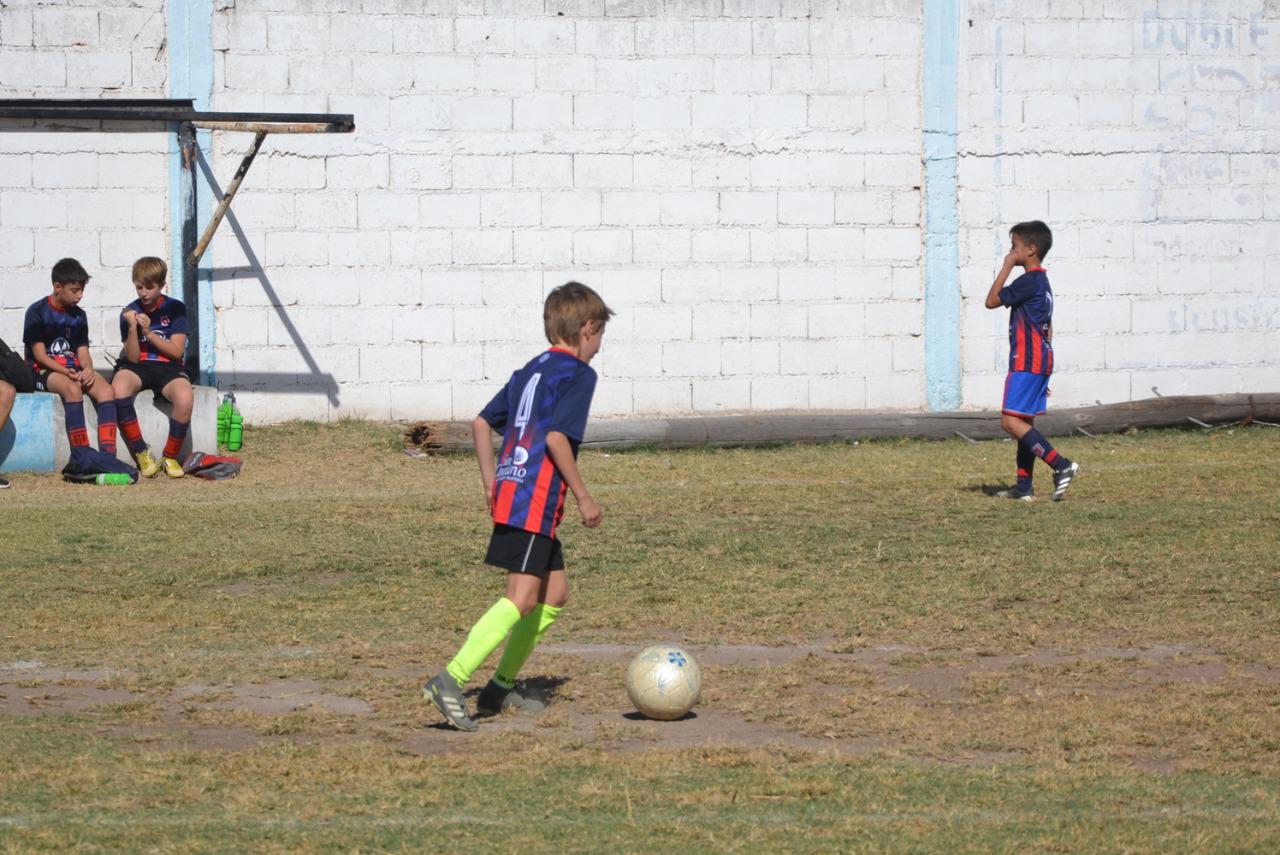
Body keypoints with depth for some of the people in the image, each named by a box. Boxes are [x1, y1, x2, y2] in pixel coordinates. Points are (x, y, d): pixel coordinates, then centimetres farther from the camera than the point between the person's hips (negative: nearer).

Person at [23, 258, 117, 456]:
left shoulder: (78, 315, 15)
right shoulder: (37, 312, -3)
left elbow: (83, 350, 11)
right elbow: (39, 354, -8)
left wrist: (88, 369, -13)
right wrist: (66, 372, -22)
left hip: (73, 369, 5)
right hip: (43, 371, -5)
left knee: (105, 390, -25)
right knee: (72, 388, -37)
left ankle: (108, 454, -36)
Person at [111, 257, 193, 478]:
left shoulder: (175, 308, 3)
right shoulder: (129, 312, 5)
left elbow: (177, 351, -4)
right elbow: (132, 357, 1)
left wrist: (149, 332, -14)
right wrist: (132, 328, -15)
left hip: (168, 368, -1)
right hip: (138, 367, 1)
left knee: (185, 397, -36)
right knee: (119, 387, -36)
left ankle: (170, 457, -14)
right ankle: (141, 453, -22)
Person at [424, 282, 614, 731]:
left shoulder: (530, 371, 20)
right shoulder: (578, 374, -6)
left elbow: (482, 423, 20)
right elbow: (556, 437, -17)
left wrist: (491, 483, 24)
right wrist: (583, 495, -10)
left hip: (509, 491, 9)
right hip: (537, 497, -9)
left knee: (555, 592, 18)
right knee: (522, 599, -14)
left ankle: (502, 686, 20)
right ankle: (451, 680, -26)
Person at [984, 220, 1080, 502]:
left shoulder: (1028, 281, -15)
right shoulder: (1042, 281, 17)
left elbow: (992, 301, -11)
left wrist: (1006, 267, -5)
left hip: (1026, 362, -10)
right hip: (1040, 361, 10)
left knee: (1011, 421, -13)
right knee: (1024, 423, 12)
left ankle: (1062, 465, -19)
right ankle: (1024, 486, 12)